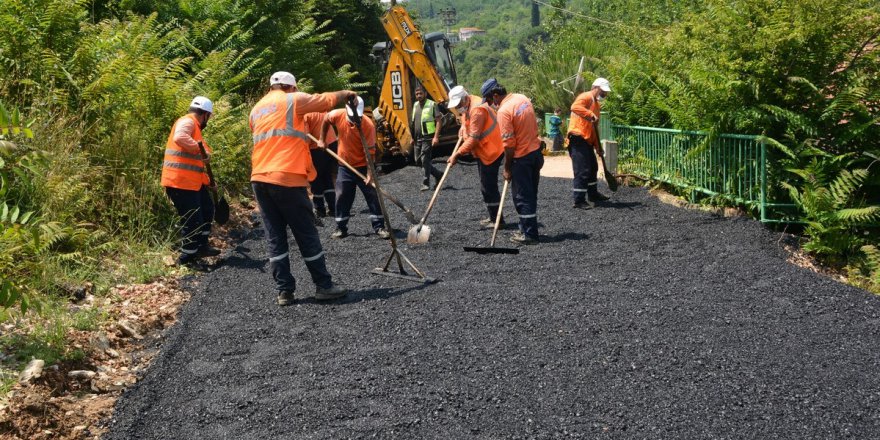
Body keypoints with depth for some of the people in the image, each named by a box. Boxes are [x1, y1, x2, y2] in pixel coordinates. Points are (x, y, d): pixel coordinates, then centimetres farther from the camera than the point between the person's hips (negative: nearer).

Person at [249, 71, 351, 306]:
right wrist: (346, 93, 26)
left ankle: (284, 291, 9)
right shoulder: (292, 100, 2)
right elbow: (327, 100, 6)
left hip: (260, 179, 6)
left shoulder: (256, 109, 21)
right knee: (307, 235, 3)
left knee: (275, 238, 9)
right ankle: (323, 286, 9)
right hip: (287, 179, -6)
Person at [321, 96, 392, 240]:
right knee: (342, 197, 5)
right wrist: (322, 139, 12)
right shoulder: (337, 115, -15)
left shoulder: (368, 124, -24)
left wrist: (370, 172, -27)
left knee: (373, 195, -2)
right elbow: (326, 120, 10)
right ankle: (341, 228, 16)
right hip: (345, 166, 3)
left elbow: (370, 150, -22)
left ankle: (379, 227, 6)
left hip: (363, 166, -3)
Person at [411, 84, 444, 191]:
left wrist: (436, 137, -21)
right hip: (418, 138, 8)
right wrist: (413, 137, 17)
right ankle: (438, 174, 25)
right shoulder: (415, 105, 13)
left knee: (425, 160, -10)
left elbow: (439, 121, -13)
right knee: (418, 161, 9)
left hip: (428, 138, -8)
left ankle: (426, 183, 1)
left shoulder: (432, 105, -9)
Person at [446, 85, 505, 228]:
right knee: (487, 186, 16)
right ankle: (493, 217, 25)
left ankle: (497, 220, 0)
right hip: (483, 152, 11)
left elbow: (473, 138, -27)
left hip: (490, 152, -11)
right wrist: (462, 129, 2)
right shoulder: (467, 107, 8)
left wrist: (457, 154, -25)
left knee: (488, 187, -7)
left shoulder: (477, 110, -24)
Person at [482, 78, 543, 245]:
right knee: (531, 194, 16)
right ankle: (527, 229, 26)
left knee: (522, 197, 1)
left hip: (522, 157, -8)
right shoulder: (522, 98, 4)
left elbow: (509, 145, -20)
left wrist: (507, 169, -11)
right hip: (536, 151, 8)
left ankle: (529, 235, 6)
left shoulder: (504, 111, -20)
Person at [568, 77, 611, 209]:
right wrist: (591, 115, -36)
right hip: (578, 139, -10)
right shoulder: (586, 97, -8)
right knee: (582, 171, -10)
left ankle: (593, 194, 35)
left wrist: (598, 147, 23)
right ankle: (579, 200, -5)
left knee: (593, 168, 20)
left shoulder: (596, 104, 22)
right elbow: (575, 107, -31)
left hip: (587, 140, 10)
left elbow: (595, 128, 25)